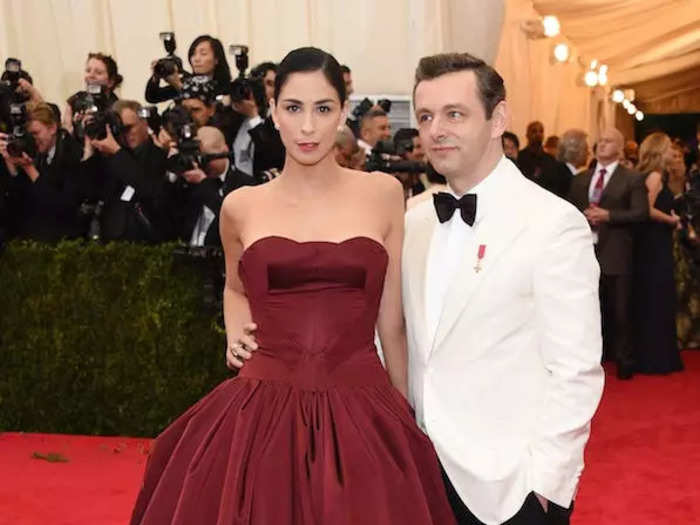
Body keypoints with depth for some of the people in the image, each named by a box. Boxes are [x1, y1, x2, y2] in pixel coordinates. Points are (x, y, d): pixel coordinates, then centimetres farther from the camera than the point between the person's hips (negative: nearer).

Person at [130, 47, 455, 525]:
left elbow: (392, 321, 6)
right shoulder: (242, 207, 4)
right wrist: (236, 332, 4)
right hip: (263, 413, 1)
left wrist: (405, 416, 12)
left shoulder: (383, 194, 2)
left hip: (360, 415, -1)